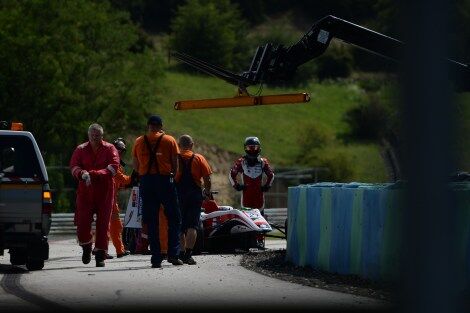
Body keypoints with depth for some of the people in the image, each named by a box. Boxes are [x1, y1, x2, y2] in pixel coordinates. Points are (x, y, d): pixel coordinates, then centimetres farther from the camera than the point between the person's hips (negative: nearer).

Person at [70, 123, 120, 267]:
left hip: (105, 192, -1)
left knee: (103, 223, -2)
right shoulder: (81, 150, 9)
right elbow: (73, 167, -2)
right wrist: (82, 174, -26)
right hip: (85, 191, 1)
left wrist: (92, 174, -20)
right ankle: (86, 247, 21)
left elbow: (113, 168, -10)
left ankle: (100, 255, 5)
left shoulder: (109, 149, 3)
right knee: (82, 221, -6)